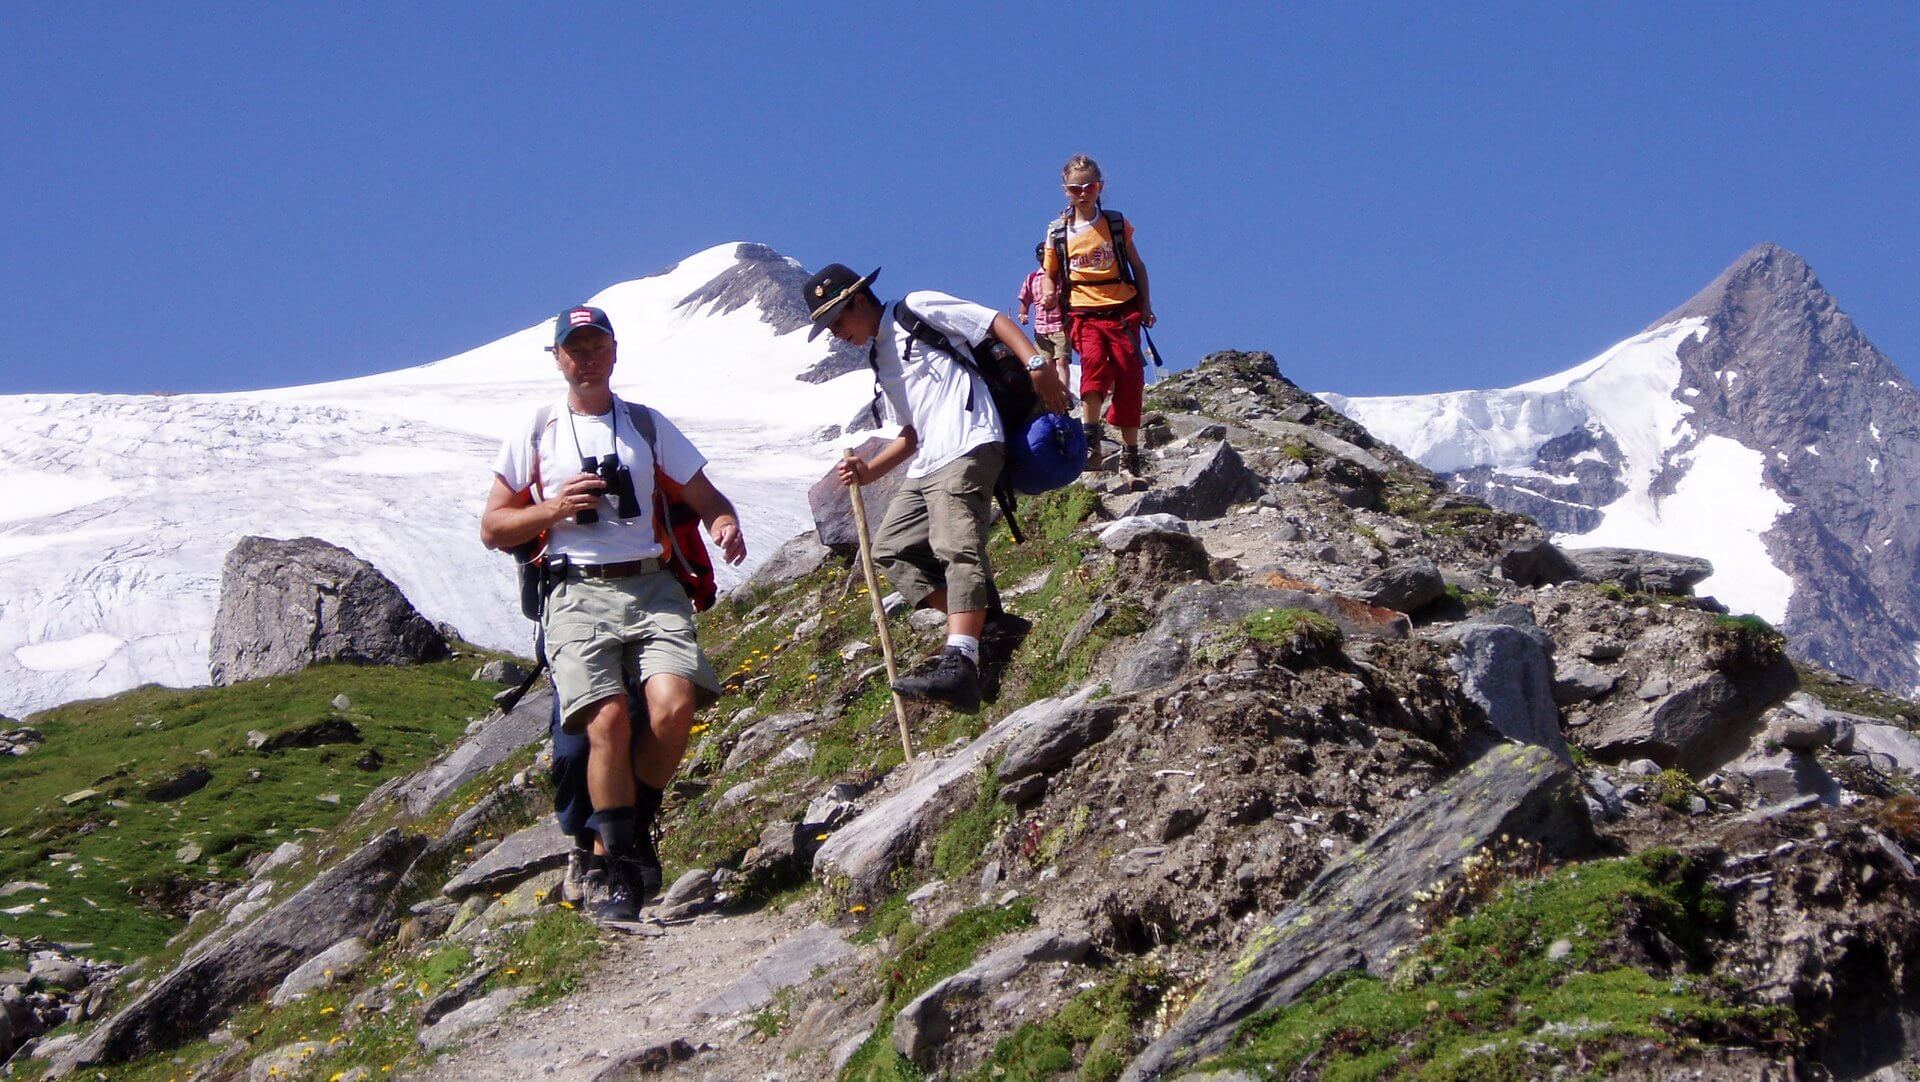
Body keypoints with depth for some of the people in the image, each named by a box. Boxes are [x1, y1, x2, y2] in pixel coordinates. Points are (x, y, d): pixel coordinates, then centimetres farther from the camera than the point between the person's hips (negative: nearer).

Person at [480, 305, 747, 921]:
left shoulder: (649, 425, 18)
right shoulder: (536, 434, 14)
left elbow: (705, 497, 17)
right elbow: (492, 528, 13)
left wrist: (724, 524, -7)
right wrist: (552, 509, -5)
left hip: (654, 586, 1)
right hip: (578, 592, -1)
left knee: (674, 707, -23)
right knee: (608, 720, -21)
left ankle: (636, 824, 3)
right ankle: (622, 874, -11)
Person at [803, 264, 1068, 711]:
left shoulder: (917, 310, 4)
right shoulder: (879, 361, 27)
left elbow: (997, 322, -3)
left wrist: (1036, 364, -17)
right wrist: (867, 471, 15)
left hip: (967, 450, -10)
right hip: (924, 465, 10)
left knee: (956, 548, -23)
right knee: (891, 549, 6)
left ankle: (959, 665, -39)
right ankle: (981, 624, 0)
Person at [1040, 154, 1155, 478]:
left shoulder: (1117, 223, 6)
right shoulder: (1057, 232, 5)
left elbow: (1137, 265, 14)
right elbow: (1050, 272, 16)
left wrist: (1145, 305, 9)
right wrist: (1049, 291, -6)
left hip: (1122, 309, 1)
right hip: (1083, 312, -1)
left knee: (1129, 374, -4)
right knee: (1093, 360, -29)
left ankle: (1130, 453, 6)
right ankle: (1090, 438, -31)